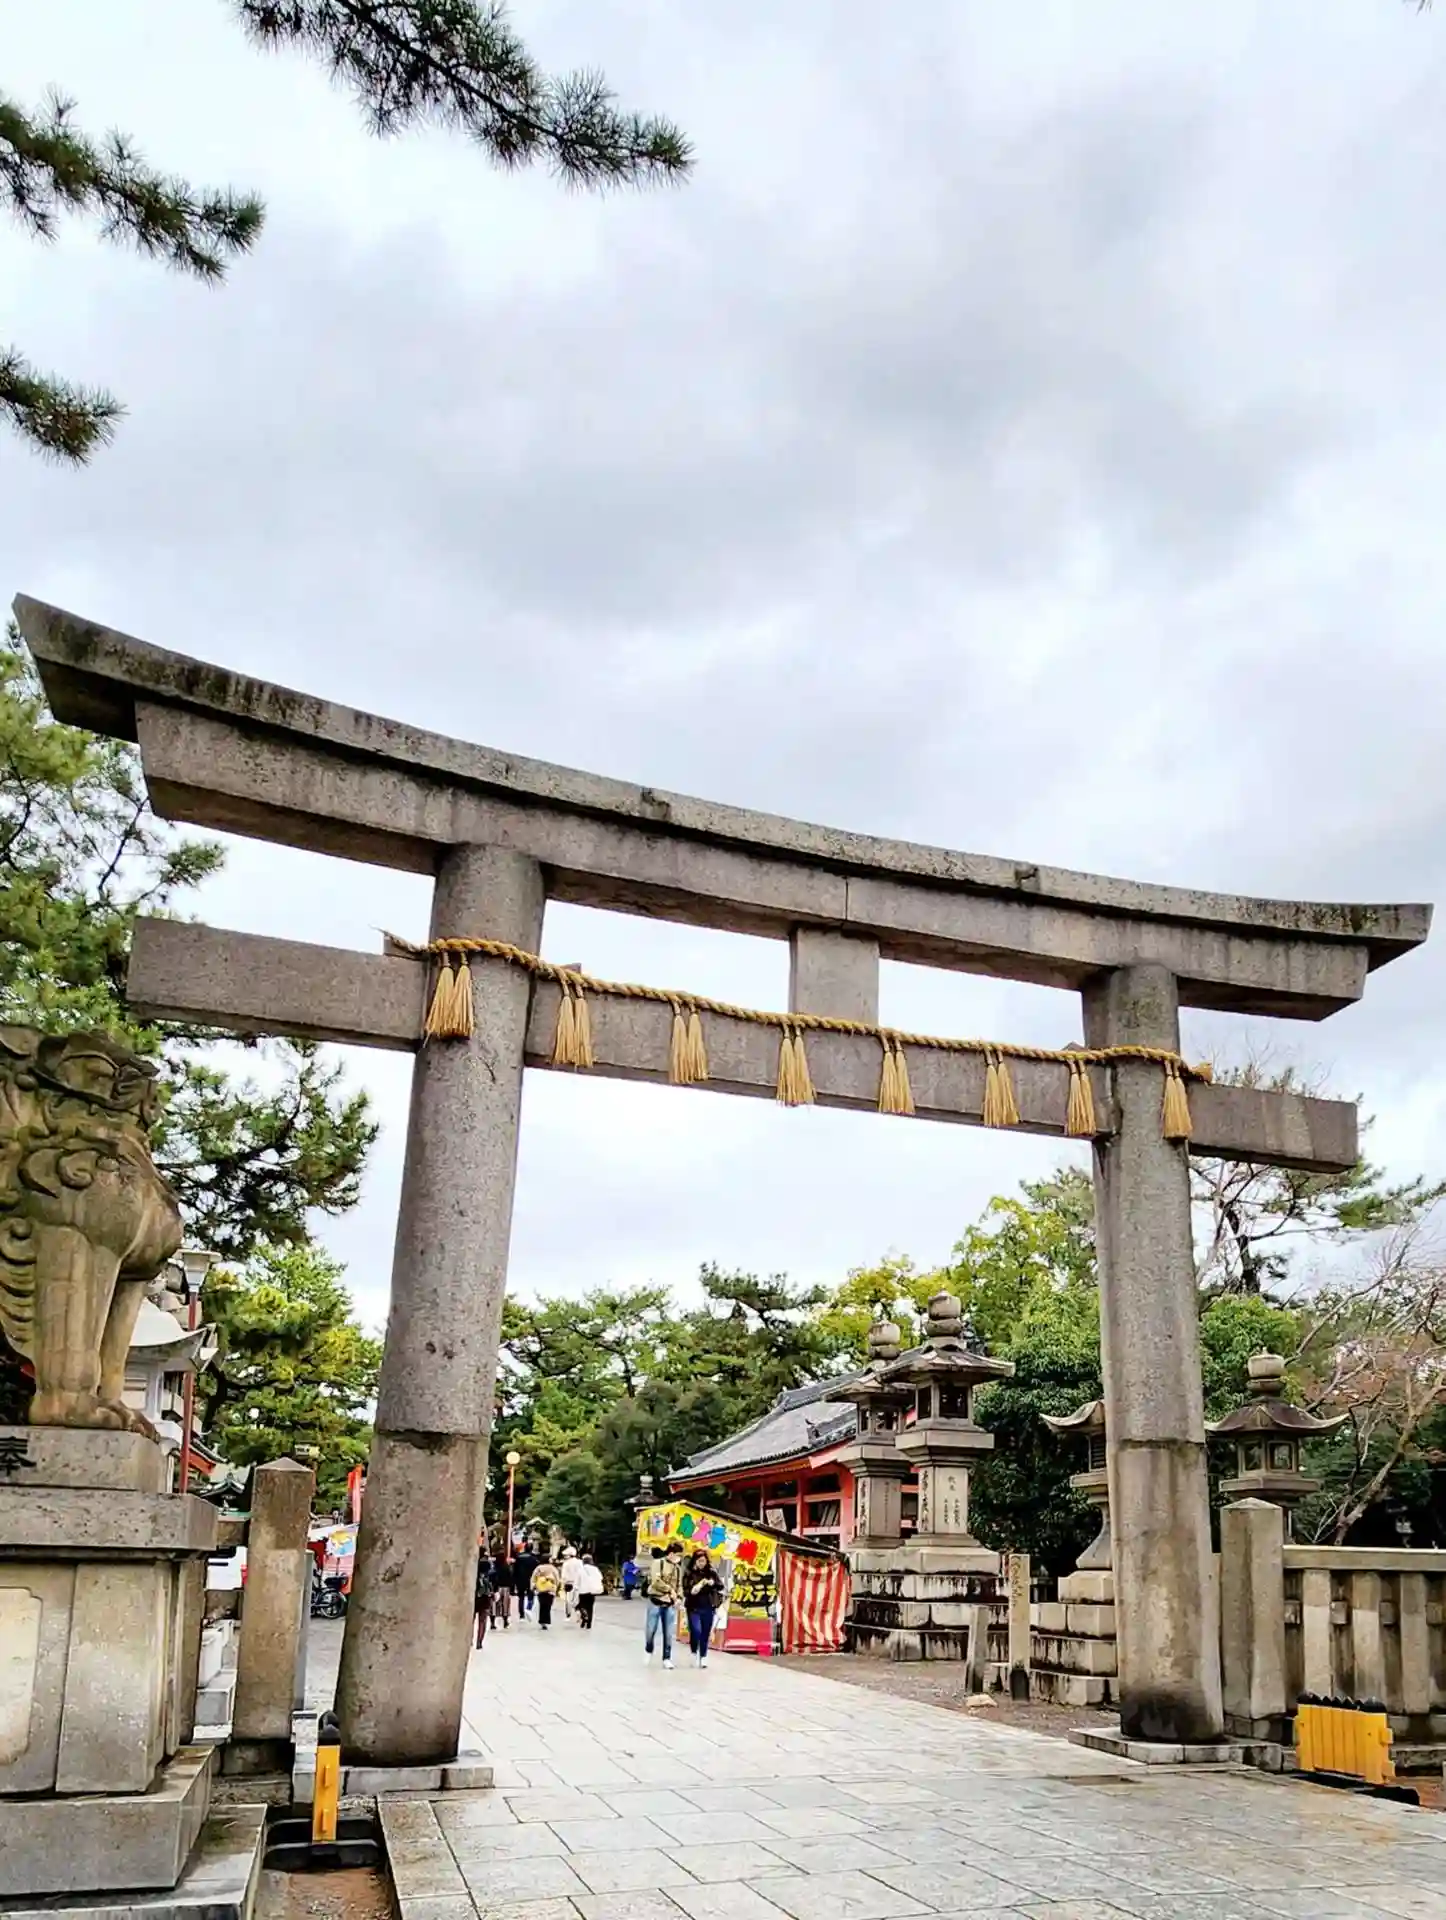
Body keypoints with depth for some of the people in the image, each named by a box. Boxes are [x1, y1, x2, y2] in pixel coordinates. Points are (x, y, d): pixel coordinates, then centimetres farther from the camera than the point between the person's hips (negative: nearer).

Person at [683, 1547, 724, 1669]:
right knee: (696, 1631, -15)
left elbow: (720, 1586, 4)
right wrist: (699, 1585, -21)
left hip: (708, 1608, 2)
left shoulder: (711, 1572, 4)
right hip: (694, 1608, -2)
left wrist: (713, 1583, -17)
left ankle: (703, 1657, 19)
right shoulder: (689, 1574, -3)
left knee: (705, 1633, 5)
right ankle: (694, 1653, 10)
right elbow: (686, 1591, -5)